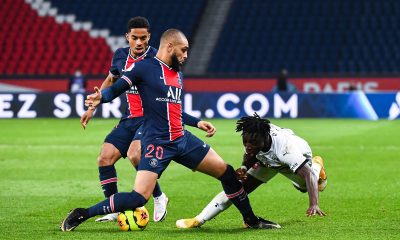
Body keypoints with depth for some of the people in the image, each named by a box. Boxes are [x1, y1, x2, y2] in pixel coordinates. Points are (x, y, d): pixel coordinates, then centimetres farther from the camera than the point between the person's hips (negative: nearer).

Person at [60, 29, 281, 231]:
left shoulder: (178, 74, 16)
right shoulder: (144, 67, -6)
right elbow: (116, 89, -11)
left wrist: (197, 122, 23)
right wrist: (100, 98, -32)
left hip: (182, 139, 8)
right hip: (157, 143, -8)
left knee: (227, 172, 8)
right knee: (138, 198, -18)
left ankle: (251, 219, 26)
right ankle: (81, 215, -5)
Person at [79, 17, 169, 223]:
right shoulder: (120, 56, 6)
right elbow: (110, 80, 24)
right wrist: (92, 107, 22)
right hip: (129, 119, 7)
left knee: (135, 155, -30)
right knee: (104, 158, -5)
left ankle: (159, 198, -7)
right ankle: (115, 210, 8)